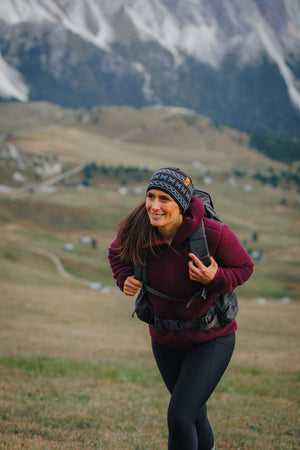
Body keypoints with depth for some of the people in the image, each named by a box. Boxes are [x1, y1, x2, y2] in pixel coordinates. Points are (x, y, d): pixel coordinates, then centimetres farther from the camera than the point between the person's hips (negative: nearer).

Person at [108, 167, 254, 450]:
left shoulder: (214, 234, -28)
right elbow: (117, 252, 5)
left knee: (179, 418, -16)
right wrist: (124, 278, -15)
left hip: (211, 338, -4)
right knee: (193, 414, 24)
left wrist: (217, 278, -30)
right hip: (165, 339, 4)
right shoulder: (136, 232, -19)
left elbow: (244, 267, -10)